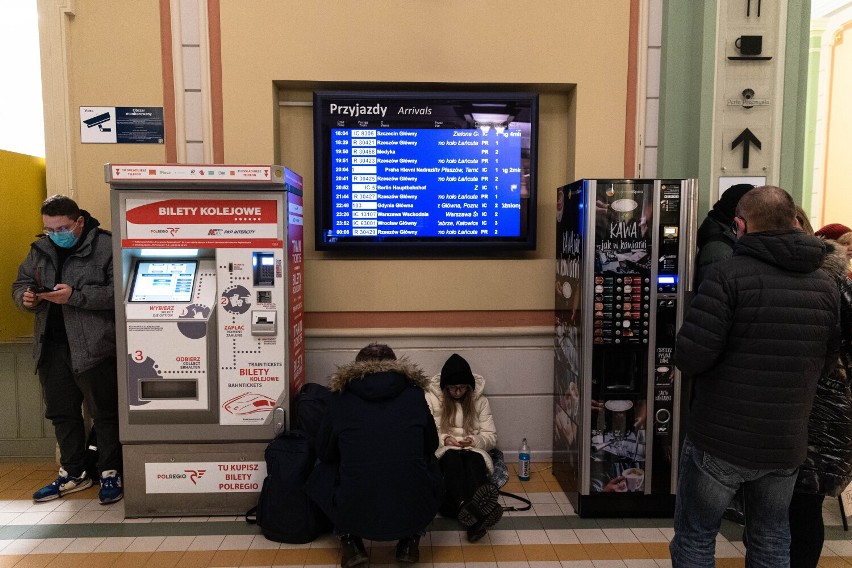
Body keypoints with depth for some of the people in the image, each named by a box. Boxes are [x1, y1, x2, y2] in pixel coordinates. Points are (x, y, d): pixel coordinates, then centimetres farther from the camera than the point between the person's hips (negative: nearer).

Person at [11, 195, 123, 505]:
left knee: (104, 412, 2)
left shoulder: (105, 246, -10)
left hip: (92, 347, -7)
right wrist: (26, 297, -3)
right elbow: (20, 283, 20)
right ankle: (73, 473, 32)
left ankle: (111, 474, 17)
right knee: (61, 412, 16)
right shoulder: (40, 249, 11)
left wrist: (75, 296, -24)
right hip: (51, 346, 7)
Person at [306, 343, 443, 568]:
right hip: (414, 513, 1)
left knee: (324, 470, 28)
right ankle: (410, 541, 23)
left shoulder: (342, 397, 4)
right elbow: (431, 446, 18)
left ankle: (351, 543, 19)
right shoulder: (414, 393, 5)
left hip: (355, 516, 0)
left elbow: (324, 453, 16)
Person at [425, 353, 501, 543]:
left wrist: (474, 440, -15)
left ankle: (472, 512, -65)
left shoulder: (480, 400, 8)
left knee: (475, 460, -36)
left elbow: (491, 436, 5)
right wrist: (444, 439, -18)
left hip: (473, 451, 1)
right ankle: (467, 508, -66)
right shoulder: (431, 398, 4)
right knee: (452, 458, -38)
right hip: (443, 453, -1)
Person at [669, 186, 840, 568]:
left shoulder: (729, 275, -17)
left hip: (720, 439, -5)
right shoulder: (826, 286, 2)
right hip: (786, 444, 5)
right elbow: (826, 361, 10)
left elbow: (690, 356, -22)